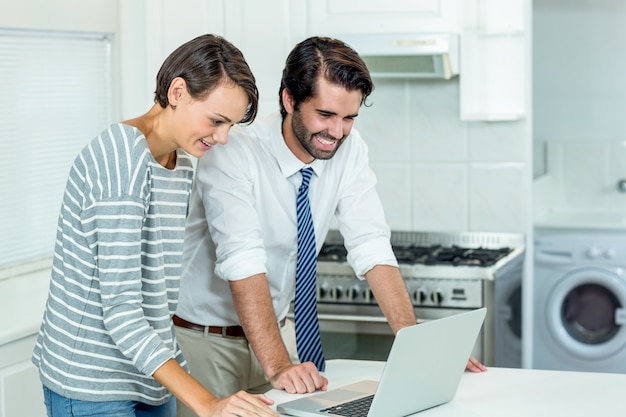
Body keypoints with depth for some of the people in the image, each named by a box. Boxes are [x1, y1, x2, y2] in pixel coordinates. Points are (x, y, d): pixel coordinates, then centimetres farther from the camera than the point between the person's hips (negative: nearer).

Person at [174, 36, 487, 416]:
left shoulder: (349, 150, -7)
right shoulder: (234, 155, -23)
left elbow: (372, 246, -12)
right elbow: (243, 263, -32)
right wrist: (277, 366, -42)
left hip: (276, 330, 5)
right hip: (204, 341, -4)